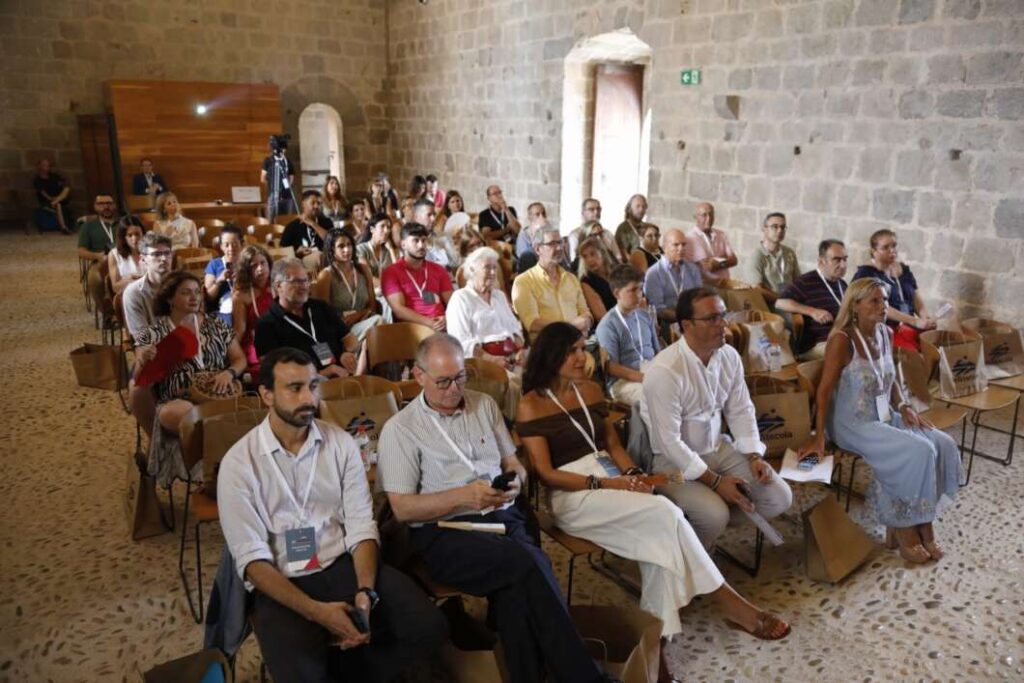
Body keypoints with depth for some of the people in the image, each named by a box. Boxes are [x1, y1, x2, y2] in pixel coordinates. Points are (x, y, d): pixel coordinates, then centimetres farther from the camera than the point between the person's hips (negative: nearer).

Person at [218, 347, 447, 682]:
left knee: (428, 627, -15)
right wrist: (317, 611, -22)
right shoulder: (238, 463, -7)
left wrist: (366, 592, -20)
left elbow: (361, 526, -1)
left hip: (343, 565, 4)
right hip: (281, 582, -3)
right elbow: (251, 558, -11)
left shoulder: (340, 442, 2)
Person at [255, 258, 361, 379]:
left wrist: (349, 354, -3)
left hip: (344, 376, 5)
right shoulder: (267, 324, 2)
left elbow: (350, 338, 21)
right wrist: (318, 375, -14)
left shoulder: (321, 307, 19)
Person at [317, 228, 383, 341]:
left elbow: (372, 305, 13)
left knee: (378, 320, -31)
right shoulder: (326, 275, -2)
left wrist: (359, 315, -7)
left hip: (362, 323, 5)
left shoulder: (364, 269, 13)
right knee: (377, 321, -30)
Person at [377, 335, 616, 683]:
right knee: (526, 562, -30)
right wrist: (462, 497, -16)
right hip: (444, 533, -4)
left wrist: (515, 481, -5)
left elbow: (513, 463, 20)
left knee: (516, 582, -32)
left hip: (502, 517, 4)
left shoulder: (484, 405, 16)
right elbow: (403, 508, -3)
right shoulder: (399, 430, 2)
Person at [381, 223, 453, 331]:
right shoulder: (391, 272, 5)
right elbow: (398, 309, -5)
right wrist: (428, 322, -17)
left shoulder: (439, 270, 20)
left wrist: (447, 319, -10)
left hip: (441, 326, 5)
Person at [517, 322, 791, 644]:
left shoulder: (591, 390, 13)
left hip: (609, 476, 6)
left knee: (657, 535, -26)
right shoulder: (531, 406, -7)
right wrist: (605, 483, -18)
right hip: (571, 496, -6)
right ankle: (729, 601, -13)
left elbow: (613, 444, 15)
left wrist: (632, 473, -7)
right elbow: (546, 473, -11)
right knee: (664, 512, -25)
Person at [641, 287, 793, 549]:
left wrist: (754, 456, -7)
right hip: (673, 459, -7)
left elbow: (741, 410, 7)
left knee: (779, 498, -3)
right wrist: (714, 481, -21)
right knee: (714, 514, -28)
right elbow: (669, 441, -24)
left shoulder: (729, 356, -4)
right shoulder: (664, 371, -26)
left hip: (718, 447, 7)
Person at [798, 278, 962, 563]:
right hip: (852, 424, -8)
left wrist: (904, 407, -1)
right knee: (919, 452, -23)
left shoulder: (886, 334, 5)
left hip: (884, 417, 8)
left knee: (944, 445, -11)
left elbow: (890, 380, 16)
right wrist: (818, 436, -20)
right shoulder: (842, 339, -19)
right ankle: (902, 527, -4)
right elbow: (825, 389, -18)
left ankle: (922, 522, 0)